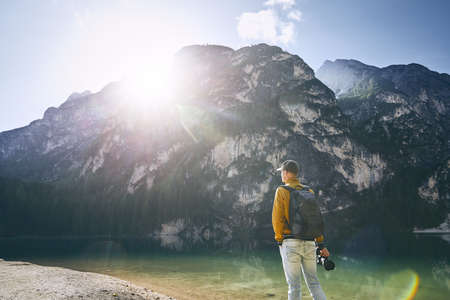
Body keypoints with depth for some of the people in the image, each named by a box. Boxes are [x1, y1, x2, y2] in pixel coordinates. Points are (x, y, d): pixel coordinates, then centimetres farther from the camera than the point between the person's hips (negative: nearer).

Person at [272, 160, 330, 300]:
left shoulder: (282, 191, -4)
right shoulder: (309, 191, 10)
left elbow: (277, 218, -11)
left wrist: (279, 240, 0)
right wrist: (321, 244, 11)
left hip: (290, 242, -4)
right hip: (309, 242, 5)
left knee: (294, 284, 4)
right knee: (313, 282, 13)